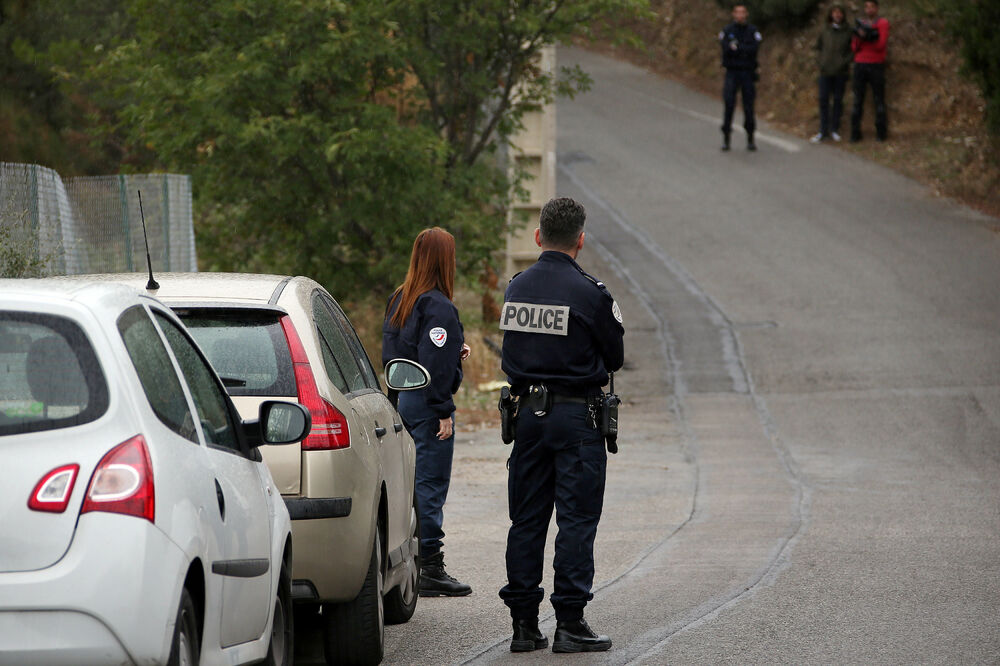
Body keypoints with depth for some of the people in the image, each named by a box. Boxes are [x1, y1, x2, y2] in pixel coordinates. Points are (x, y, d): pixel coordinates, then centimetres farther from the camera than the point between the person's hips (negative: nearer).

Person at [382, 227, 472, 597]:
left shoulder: (398, 300, 12)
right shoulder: (438, 306, -15)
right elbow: (435, 365, -20)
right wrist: (444, 412, -16)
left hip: (400, 398, 9)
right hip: (426, 403, -9)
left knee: (409, 482, 13)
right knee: (431, 484, -5)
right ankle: (430, 569, -3)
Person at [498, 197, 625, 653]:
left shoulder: (516, 289, 5)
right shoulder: (589, 294, -12)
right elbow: (614, 358, -2)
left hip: (528, 411, 5)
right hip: (576, 416, -5)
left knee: (526, 520, 9)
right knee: (576, 519, -2)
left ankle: (524, 624, 10)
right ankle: (569, 624, -4)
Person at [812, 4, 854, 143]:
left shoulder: (848, 33, 3)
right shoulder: (824, 32, 8)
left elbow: (853, 50, 3)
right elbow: (818, 48, 15)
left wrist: (845, 62, -10)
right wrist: (820, 62, 0)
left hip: (841, 72, -1)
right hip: (825, 72, 1)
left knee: (838, 100, 3)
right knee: (823, 100, -1)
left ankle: (835, 130, 11)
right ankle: (823, 131, 4)